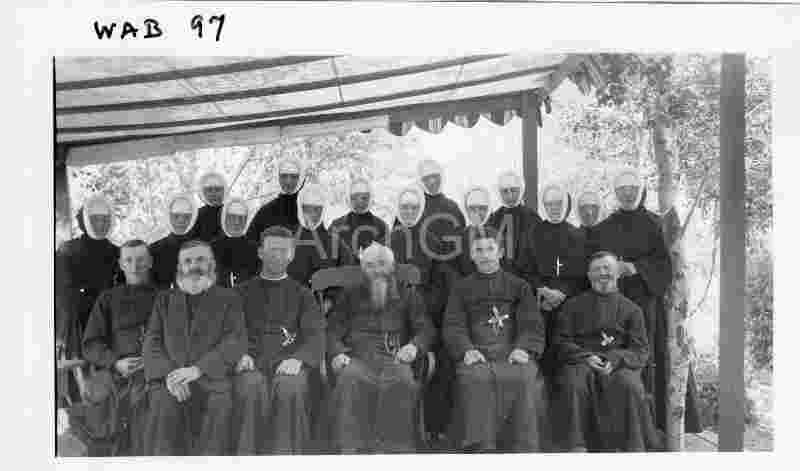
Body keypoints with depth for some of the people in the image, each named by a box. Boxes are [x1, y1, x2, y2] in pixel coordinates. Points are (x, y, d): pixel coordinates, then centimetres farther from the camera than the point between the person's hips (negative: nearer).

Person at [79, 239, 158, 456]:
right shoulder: (108, 299, 13)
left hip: (151, 384, -1)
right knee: (106, 447, 2)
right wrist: (115, 363, -10)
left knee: (147, 447, -5)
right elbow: (91, 345, 8)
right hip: (113, 384, 1)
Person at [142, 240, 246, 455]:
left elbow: (235, 341, 1)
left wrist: (198, 369, -14)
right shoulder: (164, 299, 22)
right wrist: (168, 374, -10)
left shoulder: (228, 298, 14)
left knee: (218, 407, -33)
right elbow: (152, 342, 11)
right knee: (165, 407, -31)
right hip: (169, 380, 2)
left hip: (211, 377, -1)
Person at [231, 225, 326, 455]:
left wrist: (298, 358, -15)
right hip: (253, 361, 1)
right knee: (251, 386, -34)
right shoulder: (244, 292, 23)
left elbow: (316, 334, 6)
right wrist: (241, 354, -12)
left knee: (291, 387, -34)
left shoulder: (301, 294, 20)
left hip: (289, 361, 0)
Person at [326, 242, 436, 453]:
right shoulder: (350, 296, 26)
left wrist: (415, 346, -11)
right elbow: (333, 330, 15)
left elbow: (425, 328, 13)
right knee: (350, 380, -35)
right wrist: (337, 353, -7)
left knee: (402, 382, -36)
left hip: (393, 357, 0)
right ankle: (348, 448, -36)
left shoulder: (408, 295, 24)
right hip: (356, 357, 1)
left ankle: (395, 449, -35)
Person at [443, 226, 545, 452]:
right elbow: (453, 326, 9)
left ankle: (522, 447, -21)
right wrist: (467, 349, -12)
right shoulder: (461, 288, 20)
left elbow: (532, 324, 9)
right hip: (477, 354, 0)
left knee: (522, 378, -31)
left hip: (513, 352, 0)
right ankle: (479, 446, -26)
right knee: (474, 378, -32)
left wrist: (524, 348, -11)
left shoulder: (519, 286, 21)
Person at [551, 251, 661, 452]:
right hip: (581, 361, 0)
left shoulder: (631, 309, 16)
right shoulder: (573, 305, 17)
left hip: (618, 365, 0)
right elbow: (562, 342, 9)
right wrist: (586, 357, -11)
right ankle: (576, 446, -30)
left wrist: (615, 360, -14)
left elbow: (641, 350, 7)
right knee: (573, 382, -34)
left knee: (630, 386, -33)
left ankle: (634, 448, -24)